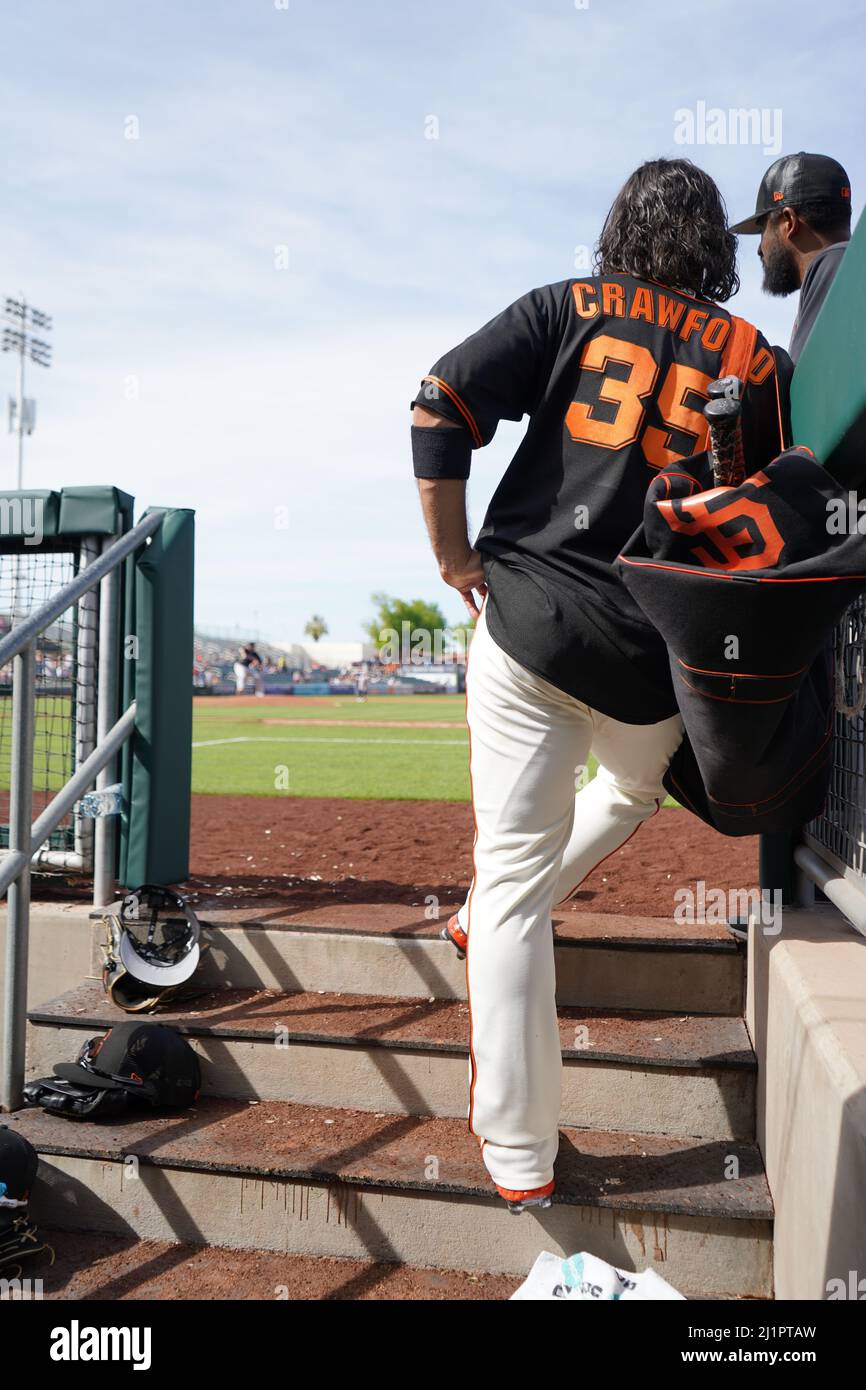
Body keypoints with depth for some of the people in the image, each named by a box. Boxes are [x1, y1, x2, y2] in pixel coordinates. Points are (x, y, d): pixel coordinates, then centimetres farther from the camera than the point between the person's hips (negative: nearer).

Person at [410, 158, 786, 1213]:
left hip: (527, 622, 0)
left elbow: (440, 403, -7)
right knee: (634, 790, 34)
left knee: (513, 876, 3)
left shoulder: (565, 311, 5)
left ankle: (518, 1153, 9)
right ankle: (496, 919, 38)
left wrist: (454, 555, 0)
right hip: (657, 656, 1)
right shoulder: (752, 357, 6)